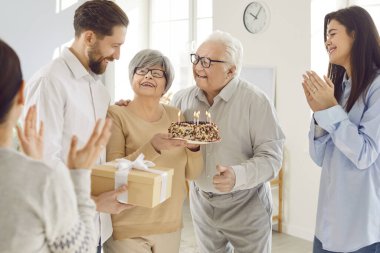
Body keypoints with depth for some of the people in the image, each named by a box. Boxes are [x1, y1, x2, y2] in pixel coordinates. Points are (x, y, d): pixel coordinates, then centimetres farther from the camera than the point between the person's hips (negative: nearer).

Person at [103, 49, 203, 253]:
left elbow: (191, 173, 5)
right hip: (127, 229, -4)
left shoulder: (175, 115, 3)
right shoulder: (116, 115, -10)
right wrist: (152, 147, -29)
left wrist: (194, 148, -14)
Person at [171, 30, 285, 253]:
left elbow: (271, 156, -18)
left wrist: (238, 176, -35)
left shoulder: (255, 100, -18)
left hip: (246, 205, -4)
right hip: (201, 202, 5)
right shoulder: (183, 99, -1)